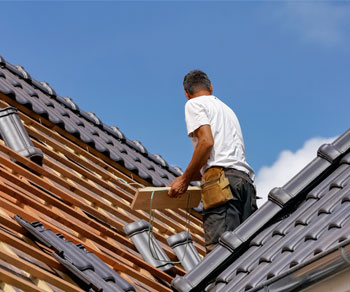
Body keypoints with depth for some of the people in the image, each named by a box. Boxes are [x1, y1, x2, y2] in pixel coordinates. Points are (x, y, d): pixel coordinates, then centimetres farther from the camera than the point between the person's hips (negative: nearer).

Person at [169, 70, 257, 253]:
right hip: (245, 179, 7)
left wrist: (185, 179, -2)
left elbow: (207, 142, -7)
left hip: (223, 181, -7)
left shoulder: (194, 104, 11)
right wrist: (191, 176, 42)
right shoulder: (226, 109, 35)